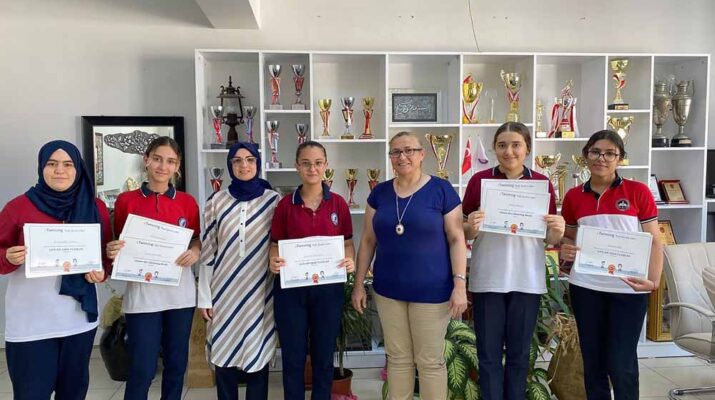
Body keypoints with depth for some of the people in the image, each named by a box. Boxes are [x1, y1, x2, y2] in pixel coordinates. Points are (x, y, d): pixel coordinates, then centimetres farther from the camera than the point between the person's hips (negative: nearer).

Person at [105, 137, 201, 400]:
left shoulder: (187, 202, 4)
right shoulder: (126, 201, 0)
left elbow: (199, 239, 11)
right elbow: (118, 245, 6)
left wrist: (195, 252, -10)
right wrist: (112, 251, -15)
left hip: (180, 293, 2)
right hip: (142, 293, -2)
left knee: (177, 364, 13)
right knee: (142, 370, 1)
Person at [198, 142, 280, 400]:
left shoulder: (273, 200, 0)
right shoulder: (217, 201, 3)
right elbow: (207, 250, 5)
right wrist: (204, 296, 2)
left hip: (260, 291, -1)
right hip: (224, 290, 1)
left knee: (258, 355, 6)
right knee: (224, 354, 9)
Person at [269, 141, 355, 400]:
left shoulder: (338, 203, 0)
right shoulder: (285, 205, -1)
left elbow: (348, 243, 6)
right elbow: (275, 244, 4)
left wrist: (350, 261, -14)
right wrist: (273, 261, -17)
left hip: (329, 287, 1)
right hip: (290, 288, 0)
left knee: (324, 356, 13)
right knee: (293, 357, 10)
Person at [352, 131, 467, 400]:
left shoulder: (441, 190, -6)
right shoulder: (379, 192, 5)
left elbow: (456, 239, -6)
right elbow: (368, 240, 9)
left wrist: (460, 284, -12)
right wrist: (359, 283, 7)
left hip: (431, 292, -3)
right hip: (388, 291, 4)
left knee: (431, 361, 7)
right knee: (397, 358, 14)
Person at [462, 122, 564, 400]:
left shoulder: (543, 183, 1)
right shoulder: (479, 180, -2)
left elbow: (551, 239, 6)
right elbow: (465, 234, 2)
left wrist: (558, 231, -16)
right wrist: (471, 226, -20)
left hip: (527, 280, 1)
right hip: (487, 280, -1)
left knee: (519, 353, 13)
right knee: (489, 354, 7)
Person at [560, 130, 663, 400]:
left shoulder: (638, 192, -3)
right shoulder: (573, 196, 4)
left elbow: (654, 241, -2)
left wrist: (653, 280, -15)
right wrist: (566, 248, -7)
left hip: (628, 288, -2)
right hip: (585, 287, 3)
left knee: (621, 362, 3)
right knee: (592, 360, 12)